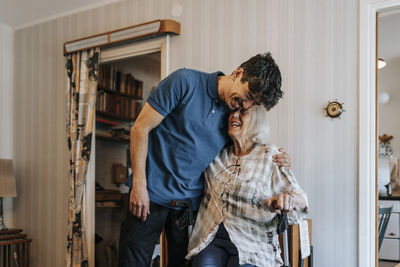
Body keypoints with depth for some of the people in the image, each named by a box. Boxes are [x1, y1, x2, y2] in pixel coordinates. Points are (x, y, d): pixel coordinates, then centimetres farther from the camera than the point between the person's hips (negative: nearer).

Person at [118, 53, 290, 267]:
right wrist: (139, 185, -13)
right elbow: (140, 128, -10)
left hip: (190, 201, 4)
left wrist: (273, 160, -3)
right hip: (151, 193, -4)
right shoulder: (185, 81, -11)